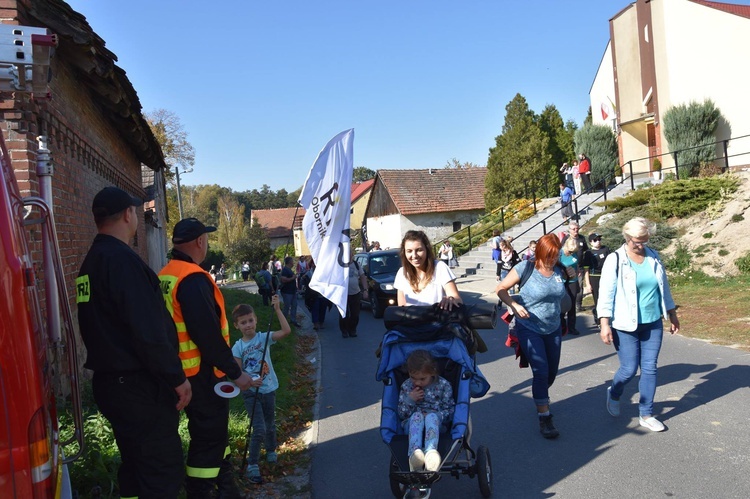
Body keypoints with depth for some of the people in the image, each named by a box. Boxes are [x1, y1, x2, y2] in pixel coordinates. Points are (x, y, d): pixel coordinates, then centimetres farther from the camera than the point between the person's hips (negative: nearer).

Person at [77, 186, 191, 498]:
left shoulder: (91, 261, 10)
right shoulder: (122, 259, -19)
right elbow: (149, 331, -24)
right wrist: (177, 378, -15)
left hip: (109, 382, 10)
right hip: (139, 386, -10)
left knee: (135, 467, 20)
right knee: (164, 472, -1)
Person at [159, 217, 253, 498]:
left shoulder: (165, 277, 8)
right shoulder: (193, 278, -21)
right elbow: (207, 334, -26)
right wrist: (235, 372, -19)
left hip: (183, 370, 10)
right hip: (202, 372, -10)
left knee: (214, 431, 21)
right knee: (209, 436, 3)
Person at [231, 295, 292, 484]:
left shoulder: (264, 338, -7)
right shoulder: (238, 347, -8)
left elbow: (286, 331, -20)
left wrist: (277, 310, -21)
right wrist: (250, 382, -28)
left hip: (268, 389, 2)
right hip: (250, 393, -2)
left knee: (270, 425, 20)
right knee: (259, 429, -8)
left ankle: (271, 451, 46)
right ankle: (252, 465, 8)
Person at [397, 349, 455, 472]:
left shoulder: (443, 385, 3)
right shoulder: (406, 386, 8)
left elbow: (450, 410, 4)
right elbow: (401, 414, 7)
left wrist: (437, 416, -16)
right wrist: (409, 400, -10)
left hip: (437, 424, -1)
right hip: (413, 424, 1)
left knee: (431, 416, -36)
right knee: (417, 415, -33)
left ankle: (431, 453, -62)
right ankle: (414, 453, -58)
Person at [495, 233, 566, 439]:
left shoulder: (558, 270, -2)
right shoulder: (525, 268, -17)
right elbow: (500, 289, -14)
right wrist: (514, 305, -26)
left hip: (553, 329, 5)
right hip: (529, 329, -5)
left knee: (552, 371, 15)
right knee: (541, 372, -9)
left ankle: (541, 396, 45)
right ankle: (544, 417, 4)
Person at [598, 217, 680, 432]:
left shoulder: (654, 257, 5)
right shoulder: (615, 260, -10)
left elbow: (664, 287, 15)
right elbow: (606, 294, -11)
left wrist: (672, 314, 18)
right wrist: (605, 324, -16)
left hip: (653, 324, 5)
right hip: (626, 326, -4)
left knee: (649, 368, 7)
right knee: (629, 369, -1)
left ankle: (646, 414, 21)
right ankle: (614, 394, 31)